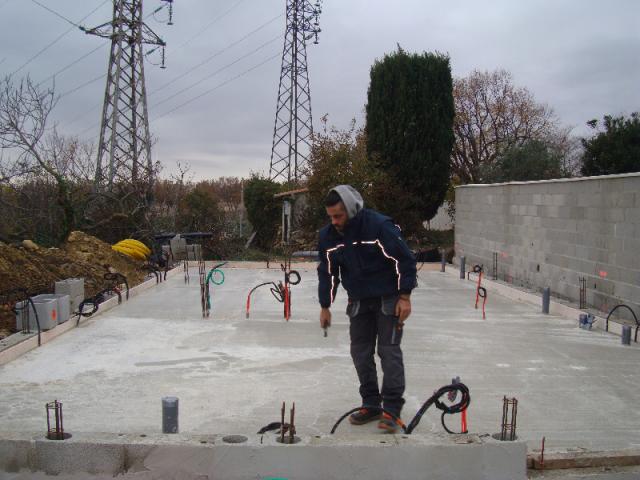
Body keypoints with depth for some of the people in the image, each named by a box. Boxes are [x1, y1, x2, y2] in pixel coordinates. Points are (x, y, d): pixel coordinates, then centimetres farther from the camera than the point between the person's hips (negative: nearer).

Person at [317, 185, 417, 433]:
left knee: (389, 350, -7)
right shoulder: (328, 236, -5)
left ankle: (391, 409, -1)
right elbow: (327, 272, 6)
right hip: (359, 301, 6)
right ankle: (371, 405, 18)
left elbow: (404, 260, -17)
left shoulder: (380, 226, -22)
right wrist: (325, 306, 7)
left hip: (389, 298, -6)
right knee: (360, 352, 6)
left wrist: (404, 297, -17)